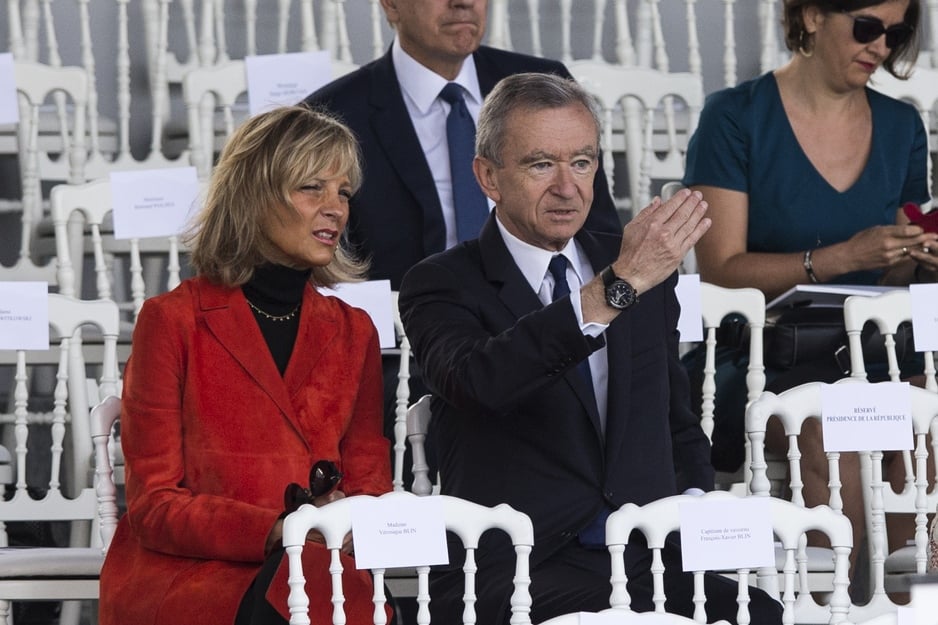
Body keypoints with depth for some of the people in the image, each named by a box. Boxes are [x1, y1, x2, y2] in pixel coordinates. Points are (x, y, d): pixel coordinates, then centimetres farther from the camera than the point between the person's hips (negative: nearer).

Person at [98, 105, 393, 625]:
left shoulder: (353, 332, 20)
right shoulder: (172, 321, 5)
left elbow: (368, 483, 16)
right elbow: (153, 505, -1)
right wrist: (276, 530, -17)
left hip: (314, 569, 4)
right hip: (180, 578, -4)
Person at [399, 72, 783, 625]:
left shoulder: (647, 274, 19)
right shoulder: (444, 286, 1)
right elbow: (478, 381, -23)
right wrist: (618, 286, -30)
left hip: (649, 556, 5)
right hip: (511, 572, -4)